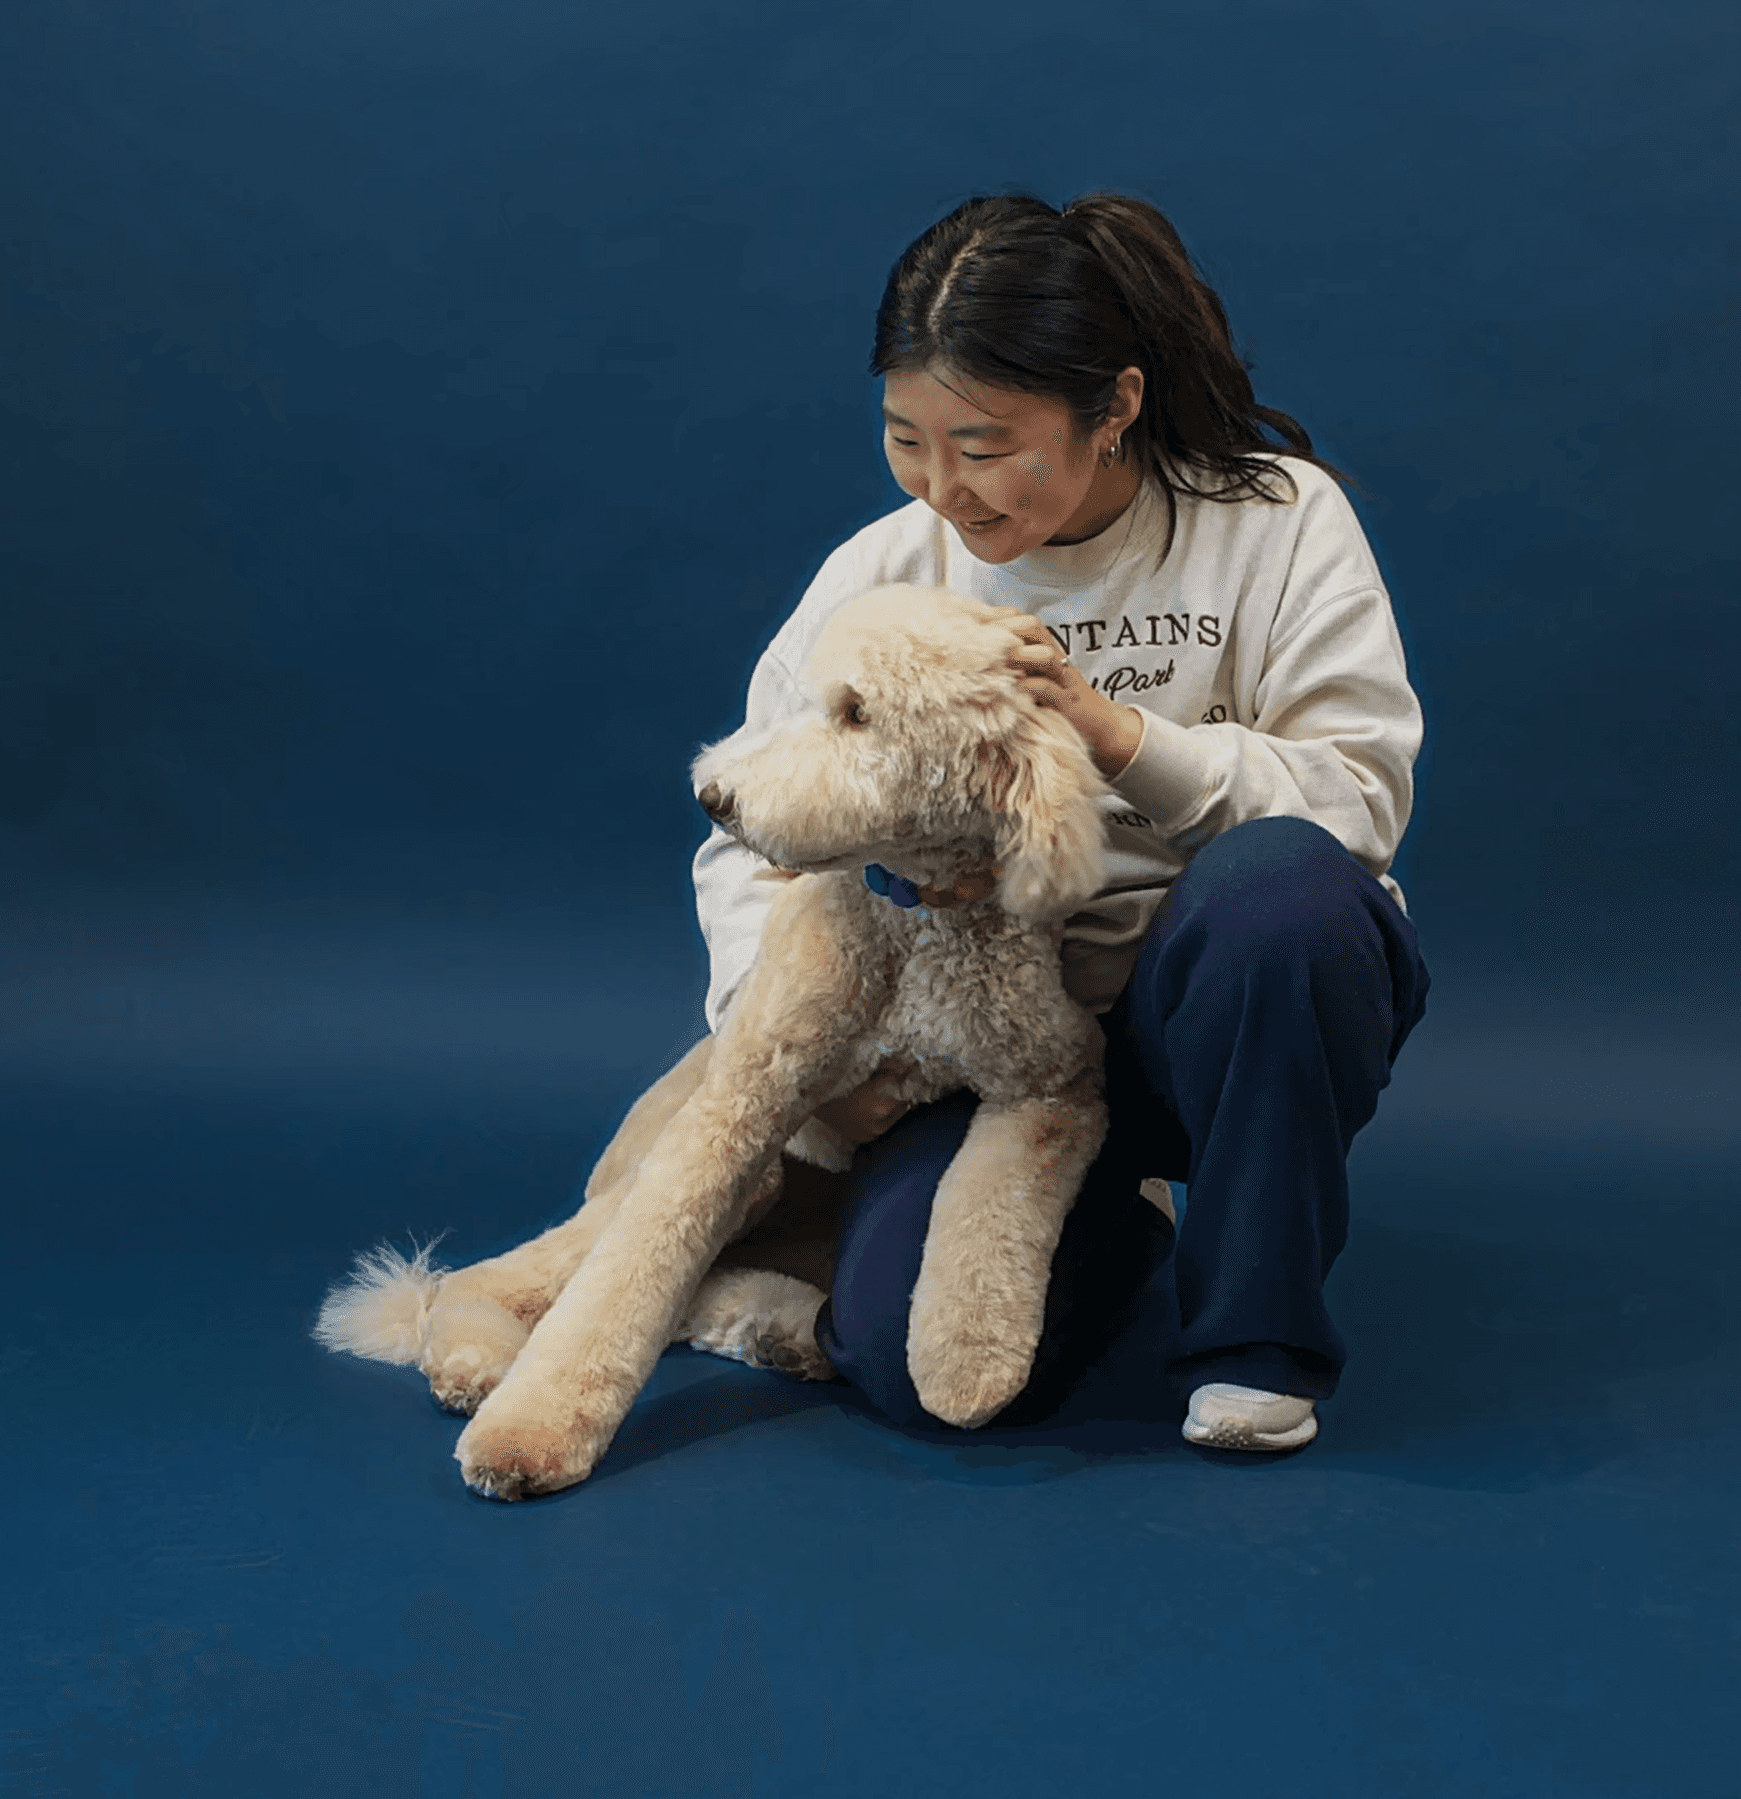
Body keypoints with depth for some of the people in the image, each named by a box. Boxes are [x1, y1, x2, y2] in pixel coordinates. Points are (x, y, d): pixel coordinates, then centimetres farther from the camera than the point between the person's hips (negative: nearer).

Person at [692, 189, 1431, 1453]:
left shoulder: (1277, 518, -6)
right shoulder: (880, 575, 0)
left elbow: (1359, 797, -13)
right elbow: (753, 835, 6)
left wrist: (1113, 729, -24)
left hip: (1237, 997, -1)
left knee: (1279, 878, -37)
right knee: (922, 1360, -23)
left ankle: (1256, 1331, -14)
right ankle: (1117, 1211, 15)